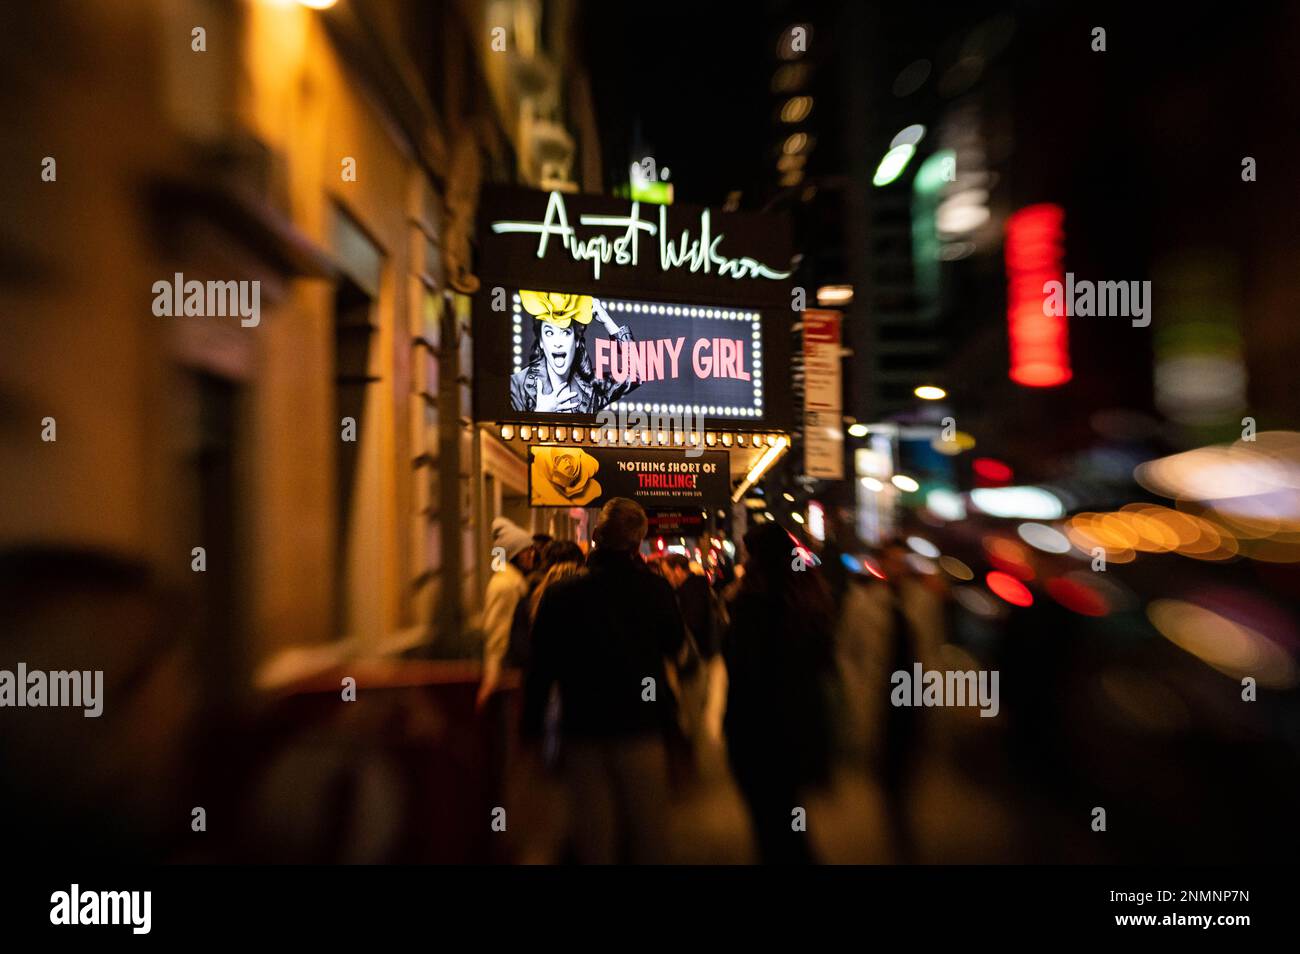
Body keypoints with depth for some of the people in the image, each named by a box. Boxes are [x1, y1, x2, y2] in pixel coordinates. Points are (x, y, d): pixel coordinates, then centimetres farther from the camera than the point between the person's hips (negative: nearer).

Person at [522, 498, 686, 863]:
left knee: (593, 829, 18)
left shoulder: (559, 593, -12)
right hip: (642, 728, 0)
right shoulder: (657, 589, -14)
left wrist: (531, 726, 5)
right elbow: (675, 646, 3)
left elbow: (540, 666, -7)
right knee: (647, 826, 19)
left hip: (582, 728, 1)